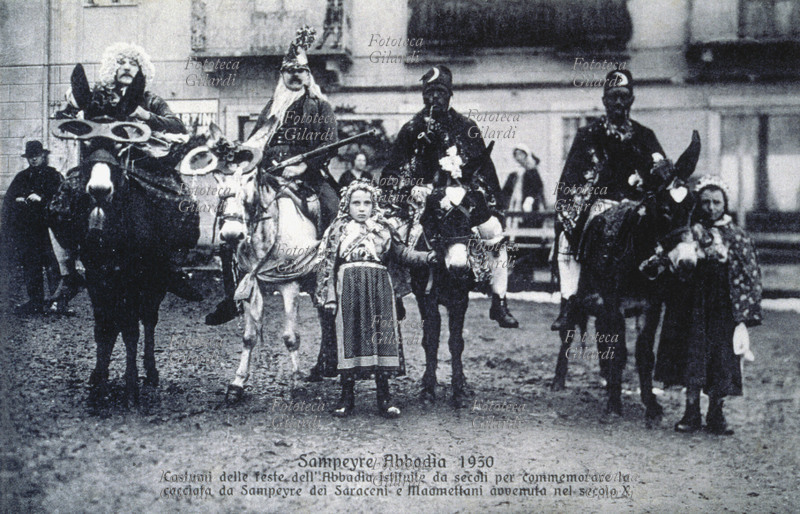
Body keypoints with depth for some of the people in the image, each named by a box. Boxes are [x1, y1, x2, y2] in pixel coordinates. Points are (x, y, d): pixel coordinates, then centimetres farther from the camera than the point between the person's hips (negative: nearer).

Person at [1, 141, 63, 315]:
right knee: (30, 264, 3)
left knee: (52, 265, -8)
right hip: (26, 228, 5)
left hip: (48, 226, -4)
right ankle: (35, 302, 8)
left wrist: (41, 198, -16)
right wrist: (19, 200, -4)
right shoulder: (22, 177, 18)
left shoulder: (54, 175, 4)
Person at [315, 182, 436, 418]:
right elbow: (329, 265, 8)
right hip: (349, 289, -1)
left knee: (382, 336, -3)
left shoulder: (383, 230, 14)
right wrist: (330, 296, 0)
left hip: (379, 289, 1)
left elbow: (402, 252, 8)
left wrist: (427, 257, -8)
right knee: (350, 337, -1)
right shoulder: (339, 231, 11)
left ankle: (384, 396, 3)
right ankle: (347, 396, 7)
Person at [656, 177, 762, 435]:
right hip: (692, 303, 1)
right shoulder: (689, 232, 4)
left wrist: (746, 312, -5)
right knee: (691, 355, 2)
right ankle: (691, 412, 11)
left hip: (723, 306, -1)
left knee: (722, 360, 1)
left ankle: (715, 414, 11)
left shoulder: (738, 237, 2)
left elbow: (749, 277, 2)